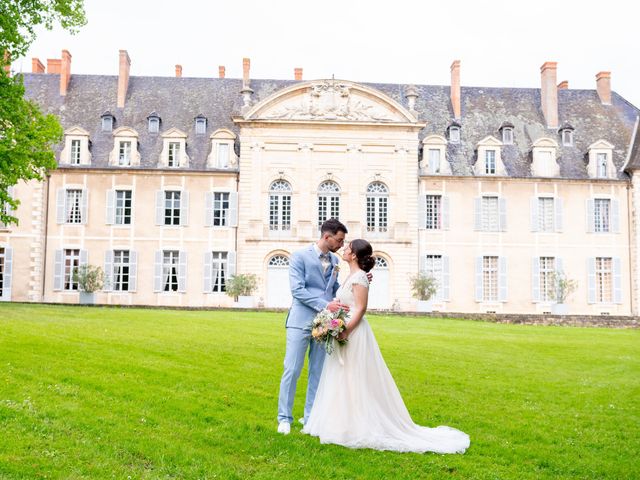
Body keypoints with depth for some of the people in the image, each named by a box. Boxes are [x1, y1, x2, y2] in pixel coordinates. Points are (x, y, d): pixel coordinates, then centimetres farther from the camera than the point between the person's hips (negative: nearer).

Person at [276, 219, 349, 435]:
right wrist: (325, 305, -21)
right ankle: (285, 418, 10)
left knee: (318, 373, 8)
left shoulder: (334, 261, 12)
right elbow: (297, 290, -13)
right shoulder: (300, 256, -5)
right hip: (301, 321, -5)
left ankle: (311, 417, 18)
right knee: (292, 370, -2)